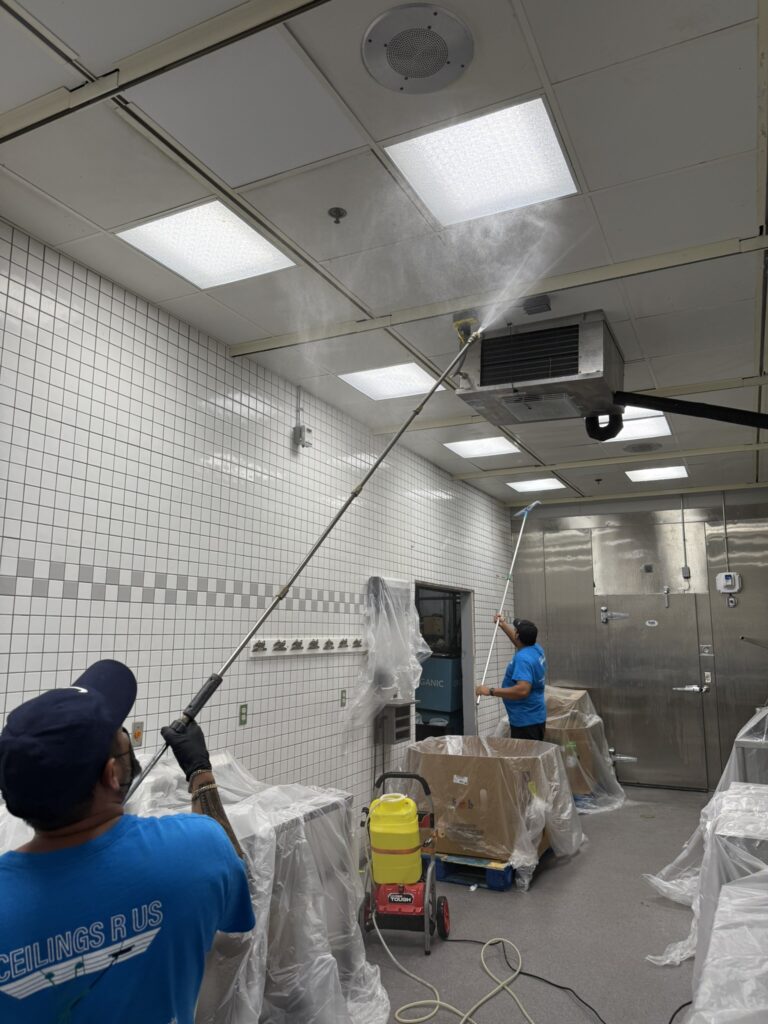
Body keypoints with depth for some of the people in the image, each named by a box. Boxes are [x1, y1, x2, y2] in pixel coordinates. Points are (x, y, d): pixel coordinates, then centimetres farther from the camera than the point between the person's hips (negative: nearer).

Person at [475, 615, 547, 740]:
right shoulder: (536, 649, 3)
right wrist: (503, 624, 34)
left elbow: (522, 690, -36)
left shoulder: (523, 658, -25)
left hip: (526, 721, -10)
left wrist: (491, 691, -32)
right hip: (534, 718, 10)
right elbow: (521, 640, 26)